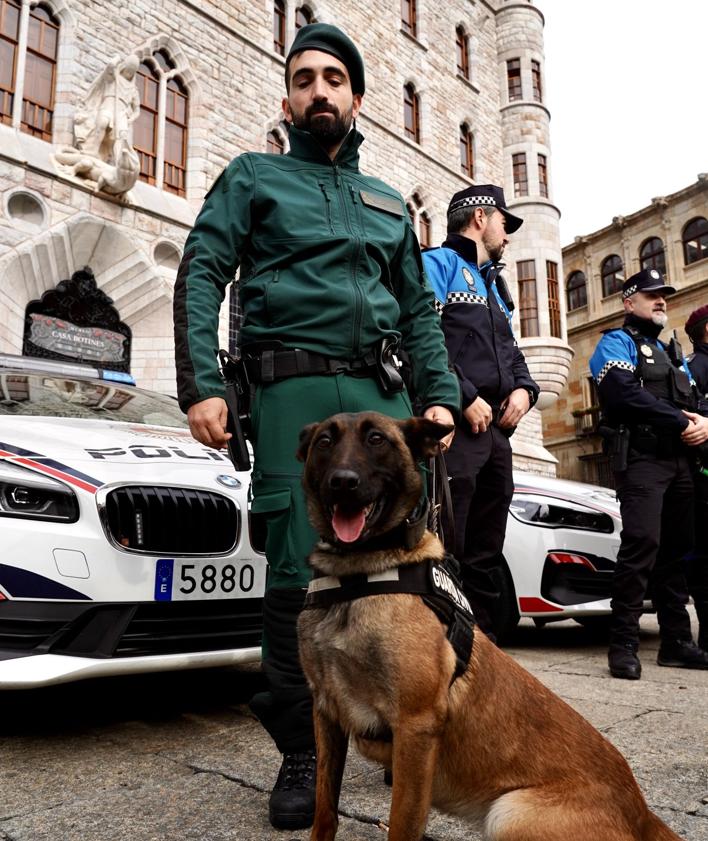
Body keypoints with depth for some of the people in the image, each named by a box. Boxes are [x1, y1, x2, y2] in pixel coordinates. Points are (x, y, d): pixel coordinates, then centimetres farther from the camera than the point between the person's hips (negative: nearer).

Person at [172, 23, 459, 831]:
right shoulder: (253, 176, 14)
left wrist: (439, 394, 8)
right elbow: (201, 274, 1)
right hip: (295, 391, -4)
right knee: (299, 575, -5)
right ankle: (300, 755, 11)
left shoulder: (388, 201, 26)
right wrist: (200, 386, -13)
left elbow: (419, 309, 22)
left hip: (383, 393, 4)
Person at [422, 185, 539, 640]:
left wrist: (524, 389, 7)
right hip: (455, 428, -9)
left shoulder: (494, 285, 28)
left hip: (495, 428, 9)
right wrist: (465, 399, -17)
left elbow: (512, 352, 29)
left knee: (486, 555, 13)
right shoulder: (439, 263, 1)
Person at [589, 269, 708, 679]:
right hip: (641, 458, -8)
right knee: (642, 544, -18)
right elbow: (626, 393, -15)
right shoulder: (617, 343, 3)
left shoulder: (672, 354, 28)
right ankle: (624, 645, -15)